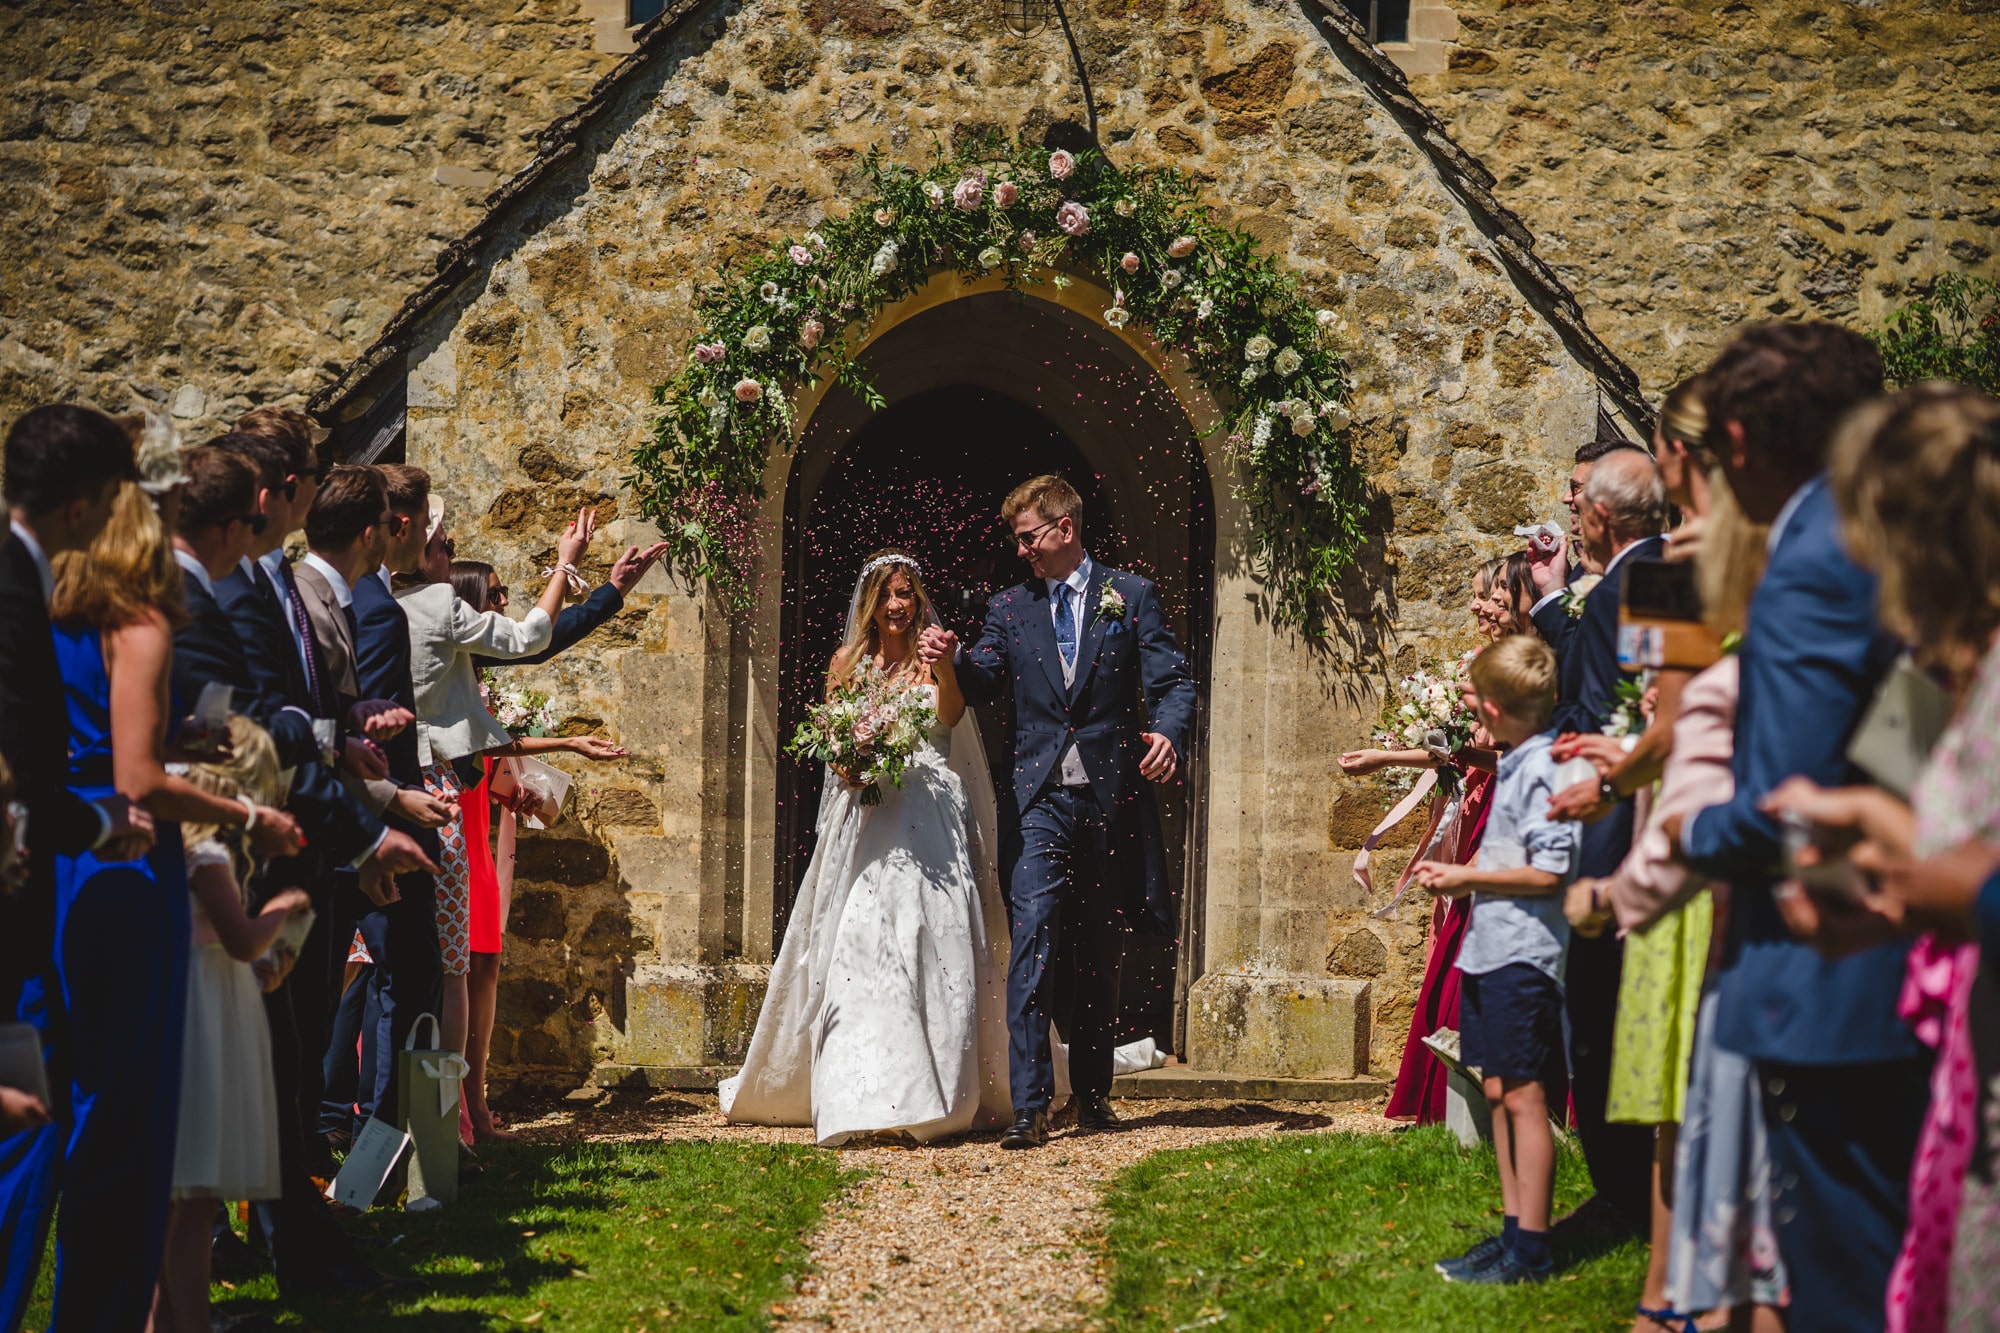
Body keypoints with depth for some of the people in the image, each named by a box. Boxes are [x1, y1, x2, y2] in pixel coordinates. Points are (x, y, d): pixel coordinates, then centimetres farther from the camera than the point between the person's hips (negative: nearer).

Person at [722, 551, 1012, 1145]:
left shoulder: (933, 660, 8)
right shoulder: (847, 662, 12)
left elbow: (952, 716, -10)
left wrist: (945, 667, -29)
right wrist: (851, 765, -11)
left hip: (932, 817, -1)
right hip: (867, 815, 1)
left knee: (938, 943, -6)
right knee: (861, 946, -9)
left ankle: (949, 1090, -1)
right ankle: (864, 1095, -10)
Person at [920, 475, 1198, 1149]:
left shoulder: (1131, 596, 6)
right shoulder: (1010, 607, 13)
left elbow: (1172, 682, -1)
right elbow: (981, 684, 6)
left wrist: (1168, 733, -21)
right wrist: (949, 659, -16)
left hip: (1112, 796, 0)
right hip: (1039, 800, 0)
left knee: (1100, 955, 10)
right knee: (1033, 946, -12)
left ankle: (1093, 1091, 22)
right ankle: (1030, 1105, -14)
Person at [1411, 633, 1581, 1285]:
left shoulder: (1543, 768, -16)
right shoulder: (1515, 765, 13)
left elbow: (1548, 871, -20)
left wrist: (1470, 876, -12)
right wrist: (1460, 880, 17)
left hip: (1524, 955, -10)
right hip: (1492, 954, 10)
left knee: (1523, 1096, -5)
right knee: (1498, 1092, 12)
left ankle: (1531, 1250, 0)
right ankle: (1512, 1232, 20)